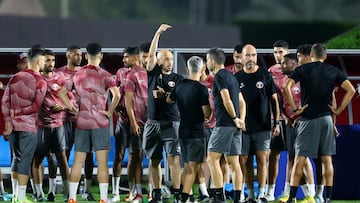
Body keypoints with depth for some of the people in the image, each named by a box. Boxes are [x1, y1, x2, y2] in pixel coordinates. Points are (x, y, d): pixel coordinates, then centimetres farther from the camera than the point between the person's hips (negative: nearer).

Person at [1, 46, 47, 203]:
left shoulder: (15, 78, 8)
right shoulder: (40, 82, -7)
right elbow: (36, 106, -15)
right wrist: (19, 112, -3)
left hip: (13, 124, 5)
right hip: (28, 125, -5)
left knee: (16, 158, 17)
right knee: (25, 160, -2)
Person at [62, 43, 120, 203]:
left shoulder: (77, 75, 7)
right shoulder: (104, 75, -6)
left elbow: (62, 92, 10)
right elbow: (116, 95, -20)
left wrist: (73, 108, 9)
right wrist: (110, 112, -8)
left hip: (81, 122, 4)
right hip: (100, 122, -4)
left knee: (78, 161, 7)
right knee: (102, 161, -2)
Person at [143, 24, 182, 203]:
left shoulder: (178, 79, 7)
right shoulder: (153, 74, 8)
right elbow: (151, 55, -2)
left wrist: (165, 95, -13)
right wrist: (158, 33, -6)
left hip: (171, 123, -2)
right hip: (153, 123, 2)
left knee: (174, 158, -11)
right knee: (154, 160, 7)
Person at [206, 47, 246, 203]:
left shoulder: (219, 76, -8)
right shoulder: (231, 76, 20)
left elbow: (227, 100, -17)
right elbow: (241, 101, 18)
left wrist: (235, 118, -8)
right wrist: (241, 119, 7)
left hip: (224, 124, -9)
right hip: (235, 126, 9)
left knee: (212, 159, -6)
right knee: (234, 162, 7)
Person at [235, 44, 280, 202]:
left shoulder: (265, 75, 3)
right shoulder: (237, 78, 7)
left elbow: (274, 100, 6)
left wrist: (276, 122, 1)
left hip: (262, 127, -2)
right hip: (243, 128, 2)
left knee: (262, 159, -6)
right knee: (245, 161, 2)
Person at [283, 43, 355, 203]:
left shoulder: (302, 70, 0)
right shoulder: (334, 71, 6)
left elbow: (287, 87, -14)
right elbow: (351, 90, -3)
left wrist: (294, 108, -7)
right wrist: (338, 110, 2)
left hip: (307, 118, -2)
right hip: (326, 118, 2)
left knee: (299, 159, 0)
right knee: (327, 159, 5)